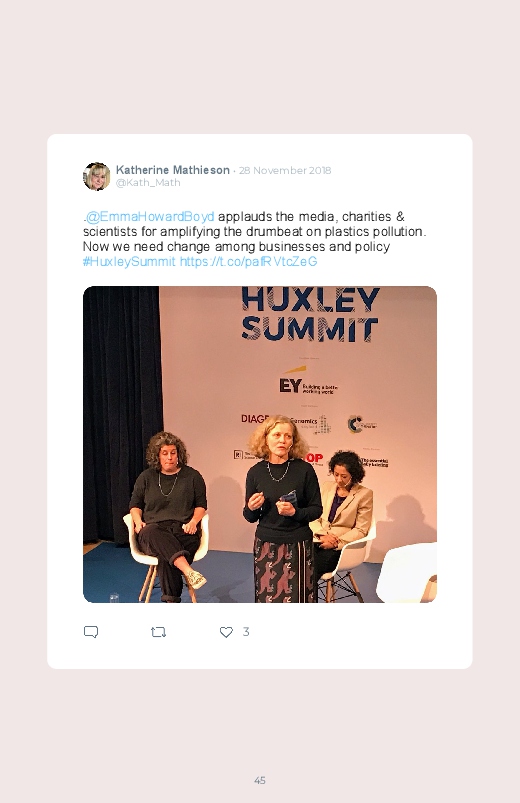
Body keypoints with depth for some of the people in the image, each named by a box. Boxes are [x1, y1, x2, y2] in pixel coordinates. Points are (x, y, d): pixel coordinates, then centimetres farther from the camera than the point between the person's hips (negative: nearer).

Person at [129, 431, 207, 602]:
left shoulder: (192, 476, 13)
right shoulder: (146, 477, 16)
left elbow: (201, 505, 13)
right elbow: (135, 505, 22)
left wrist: (193, 521, -6)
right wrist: (138, 521, 1)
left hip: (183, 530, -1)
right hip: (154, 529, 1)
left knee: (165, 556, -35)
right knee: (150, 533, -39)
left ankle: (171, 600, -28)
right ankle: (188, 571, -50)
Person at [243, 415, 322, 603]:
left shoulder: (304, 470, -6)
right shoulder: (256, 472, 0)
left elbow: (316, 509, 0)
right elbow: (250, 517, 8)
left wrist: (295, 512, -17)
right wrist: (251, 508, -13)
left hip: (297, 546, -1)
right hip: (266, 546, 2)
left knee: (295, 598, 0)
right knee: (267, 597, 4)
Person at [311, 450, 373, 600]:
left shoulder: (365, 494, 1)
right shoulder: (326, 488, 14)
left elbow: (360, 530, -2)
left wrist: (336, 542, -14)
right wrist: (323, 534, -7)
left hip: (342, 548, -4)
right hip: (318, 542, 4)